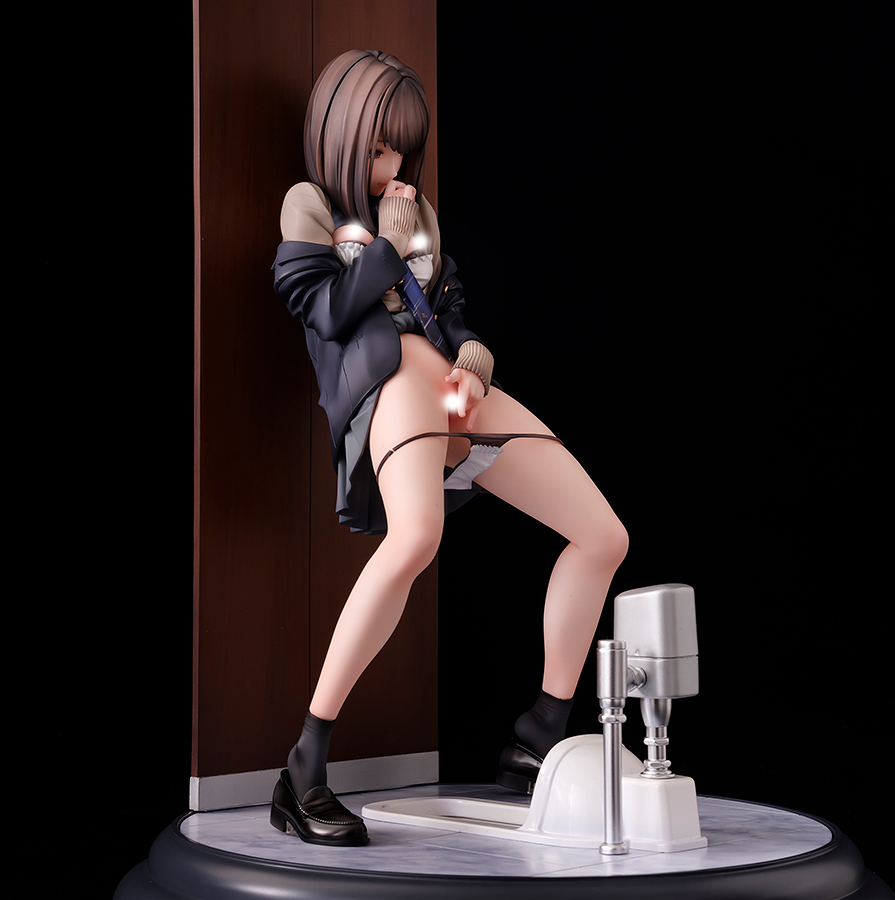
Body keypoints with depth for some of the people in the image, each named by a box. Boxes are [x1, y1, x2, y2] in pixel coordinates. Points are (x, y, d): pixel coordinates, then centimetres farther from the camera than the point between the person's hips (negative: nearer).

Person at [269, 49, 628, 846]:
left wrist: (473, 364, 3)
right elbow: (331, 312, -2)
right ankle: (306, 767, -34)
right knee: (416, 538, -39)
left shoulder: (417, 209, 31)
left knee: (604, 536, 0)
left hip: (461, 383, 8)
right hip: (390, 374, -8)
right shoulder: (308, 205, 13)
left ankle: (537, 741, 7)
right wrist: (386, 246, 6)